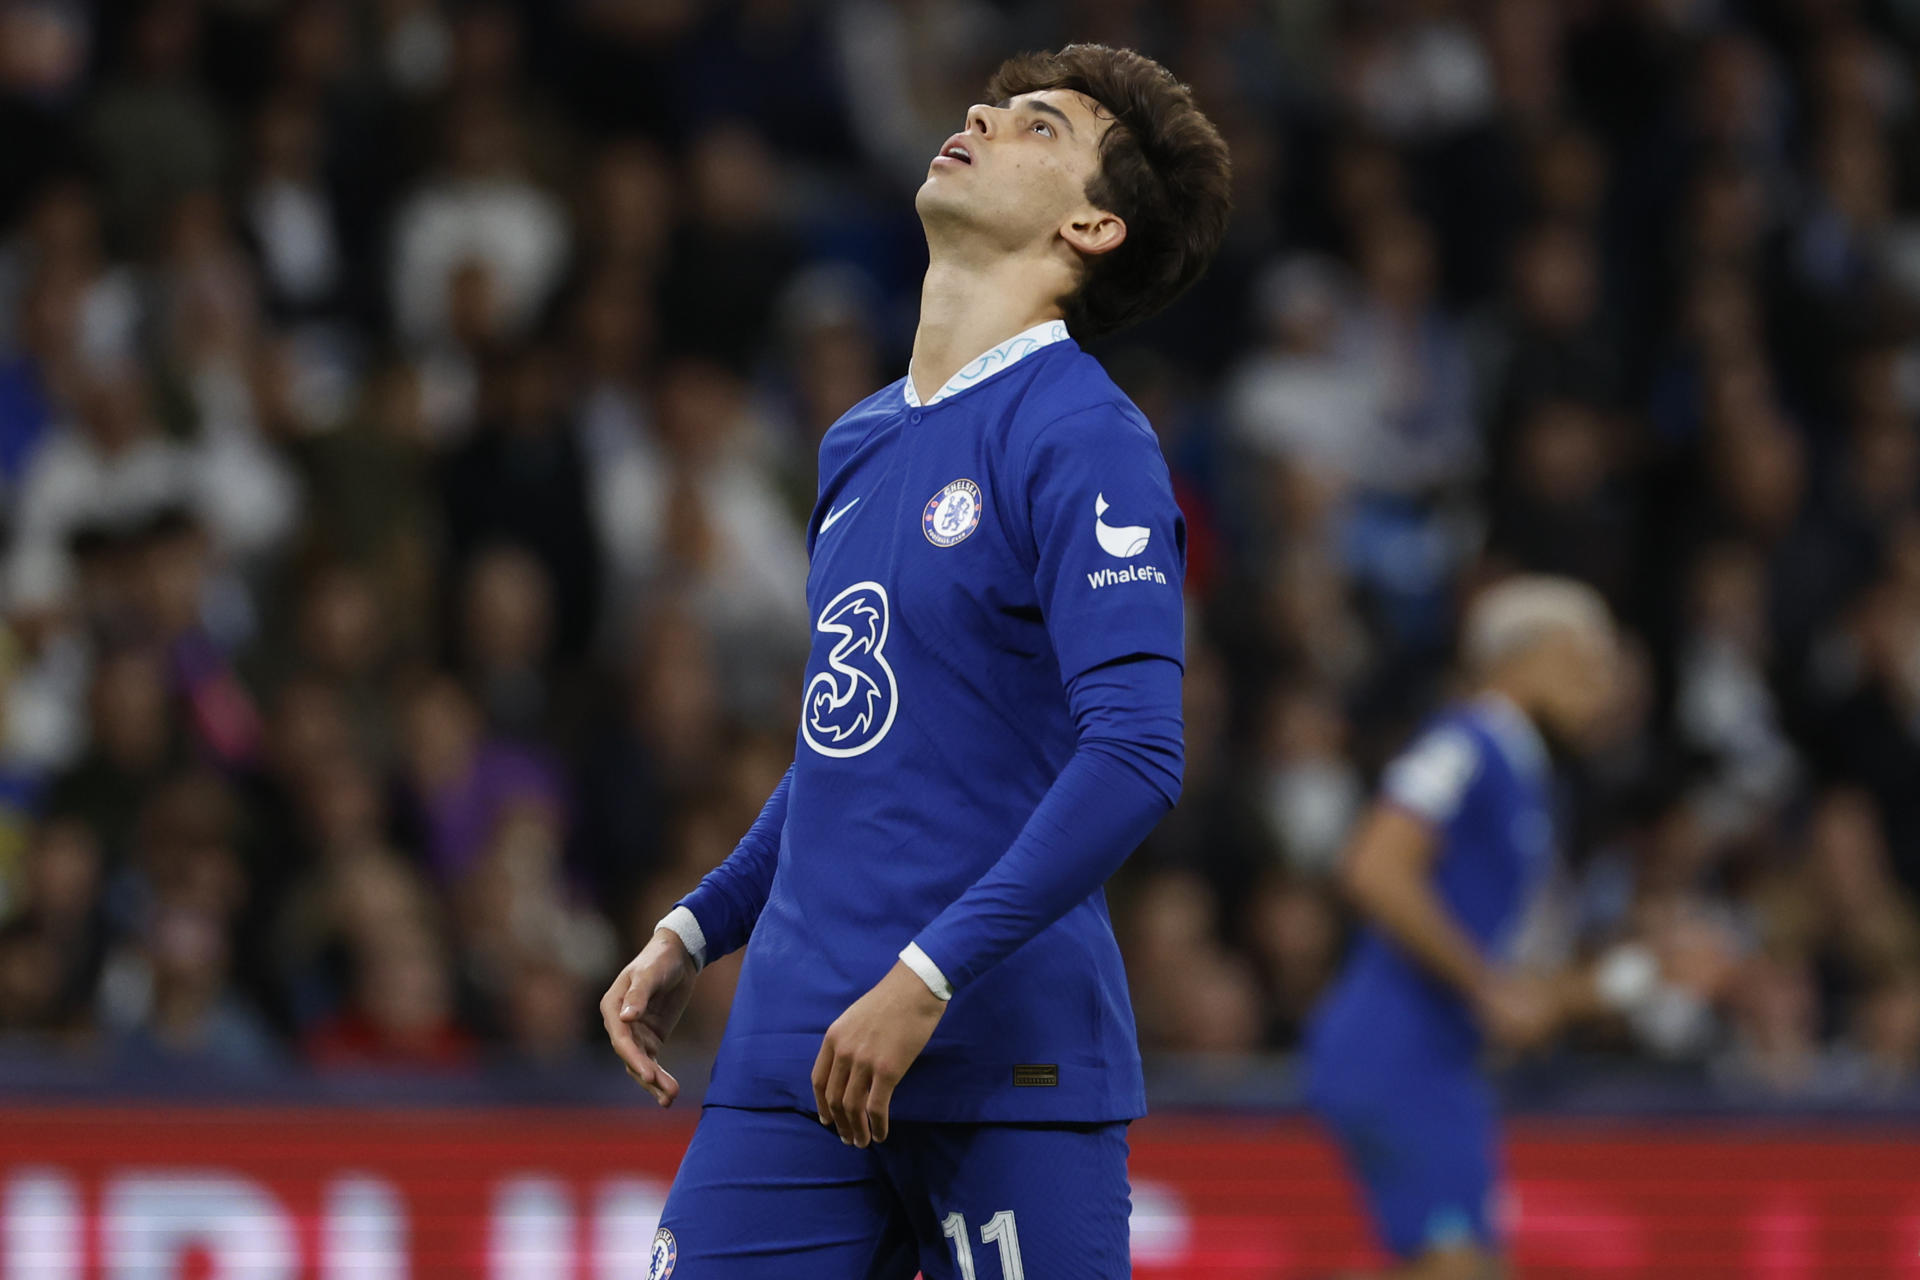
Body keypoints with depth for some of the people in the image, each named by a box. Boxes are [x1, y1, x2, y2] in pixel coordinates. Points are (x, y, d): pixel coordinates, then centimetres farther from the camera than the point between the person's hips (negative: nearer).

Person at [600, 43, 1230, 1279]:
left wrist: (925, 980, -23)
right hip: (793, 1059, 7)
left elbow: (1135, 756, -19)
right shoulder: (862, 442, 17)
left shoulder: (1083, 438, -9)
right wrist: (693, 932, 19)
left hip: (1009, 1075, -7)